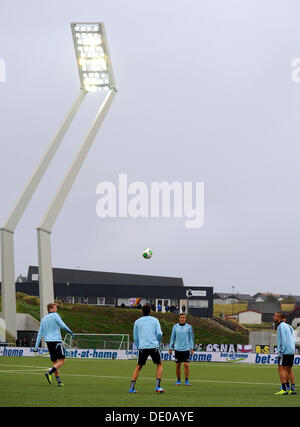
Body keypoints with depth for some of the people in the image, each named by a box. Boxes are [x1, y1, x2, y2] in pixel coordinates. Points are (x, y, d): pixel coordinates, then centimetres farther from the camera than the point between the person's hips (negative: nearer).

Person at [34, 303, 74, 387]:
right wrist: (71, 332, 3)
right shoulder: (55, 315, -3)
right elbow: (62, 325, -12)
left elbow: (40, 334, 13)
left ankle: (59, 381, 7)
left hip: (48, 342, 6)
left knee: (54, 361, 11)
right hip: (56, 341, -6)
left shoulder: (43, 319, 15)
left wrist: (36, 347, 11)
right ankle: (49, 373, -20)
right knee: (61, 360, -2)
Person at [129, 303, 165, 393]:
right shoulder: (155, 320, 7)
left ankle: (132, 387, 1)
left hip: (142, 347, 1)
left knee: (138, 367, 13)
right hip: (154, 346, -1)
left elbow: (135, 337, 11)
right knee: (159, 365, 16)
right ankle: (158, 386, 3)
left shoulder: (137, 322, 10)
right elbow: (159, 333, -1)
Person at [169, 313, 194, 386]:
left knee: (186, 365, -8)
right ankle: (178, 380, 13)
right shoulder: (175, 327, 6)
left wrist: (192, 348, 0)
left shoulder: (189, 327, 3)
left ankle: (186, 380, -1)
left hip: (186, 349, -1)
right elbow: (172, 337, 11)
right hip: (177, 349, 1)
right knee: (178, 365, 3)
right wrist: (170, 348, 6)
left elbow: (191, 338, 6)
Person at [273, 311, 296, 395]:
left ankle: (284, 389, -19)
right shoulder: (288, 326, 19)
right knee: (288, 370, 12)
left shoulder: (282, 326, -9)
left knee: (281, 369, -10)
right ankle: (292, 389, 10)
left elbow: (283, 340, -18)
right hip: (291, 351, 9)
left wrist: (281, 351, -18)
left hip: (285, 351, -9)